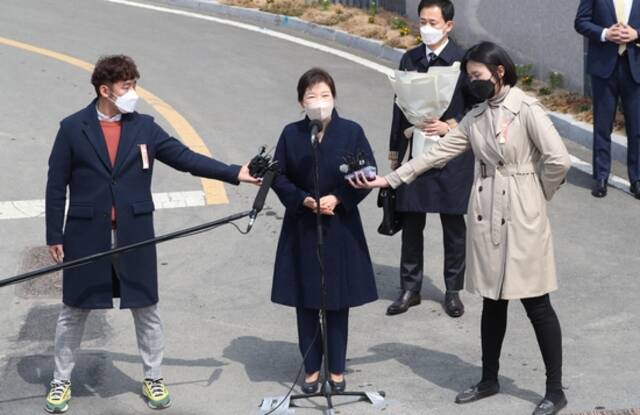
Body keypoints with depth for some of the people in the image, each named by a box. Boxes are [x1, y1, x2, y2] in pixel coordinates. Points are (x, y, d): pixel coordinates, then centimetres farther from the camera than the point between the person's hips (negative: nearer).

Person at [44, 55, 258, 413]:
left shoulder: (144, 127, 2)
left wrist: (235, 173, -10)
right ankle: (62, 381, 25)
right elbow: (56, 185, -2)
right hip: (86, 237, -2)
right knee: (74, 312, 10)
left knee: (147, 310, 9)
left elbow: (185, 157, -1)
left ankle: (153, 378, 26)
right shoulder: (73, 128, -4)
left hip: (134, 237, 2)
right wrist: (55, 235, -4)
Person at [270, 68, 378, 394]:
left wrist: (338, 198, -15)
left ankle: (336, 369, 20)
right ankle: (311, 368, 21)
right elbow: (279, 177, 1)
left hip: (340, 228, -1)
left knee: (338, 302, 7)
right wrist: (303, 200, -14)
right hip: (301, 229, 1)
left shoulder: (351, 132, -5)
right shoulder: (291, 134, -2)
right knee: (305, 303, 7)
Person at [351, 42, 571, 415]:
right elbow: (437, 153, 7)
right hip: (486, 217, 6)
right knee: (493, 301, 16)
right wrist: (389, 179, 1)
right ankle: (490, 380, 29)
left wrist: (540, 196, -2)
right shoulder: (476, 117, 9)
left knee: (536, 303, 1)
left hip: (521, 218, -6)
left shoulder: (527, 110, -12)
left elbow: (559, 160, -17)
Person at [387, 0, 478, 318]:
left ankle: (453, 291, 21)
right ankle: (410, 288, 20)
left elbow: (476, 107, -4)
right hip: (414, 154, 4)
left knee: (453, 226, 8)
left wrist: (449, 126, -18)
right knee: (411, 224, 8)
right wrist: (394, 149, 14)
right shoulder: (409, 60, 7)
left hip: (452, 157, -3)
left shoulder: (464, 61, -7)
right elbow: (400, 105, 12)